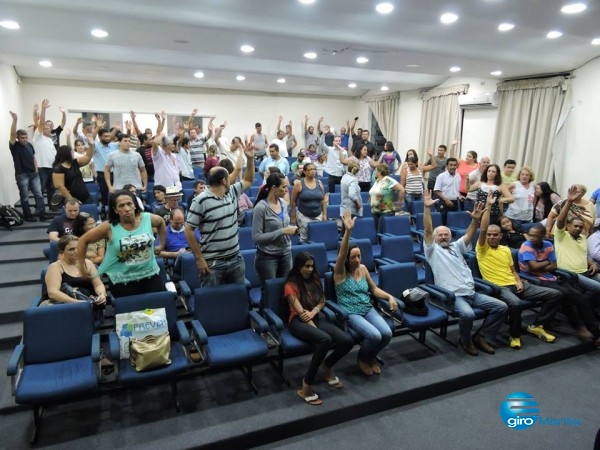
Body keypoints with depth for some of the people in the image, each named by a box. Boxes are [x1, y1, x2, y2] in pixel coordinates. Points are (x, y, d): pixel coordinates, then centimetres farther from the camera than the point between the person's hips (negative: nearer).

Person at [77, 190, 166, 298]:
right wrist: (82, 267, 2)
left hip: (150, 275, 3)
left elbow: (161, 222, 17)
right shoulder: (109, 227, -13)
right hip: (122, 280, -2)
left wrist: (161, 244, 16)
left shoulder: (148, 219, -7)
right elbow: (84, 240, -1)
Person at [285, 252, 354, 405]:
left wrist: (313, 312, -6)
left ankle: (327, 367, 11)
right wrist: (316, 329, -19)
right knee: (325, 340, -37)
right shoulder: (290, 285, -4)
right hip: (298, 321, -6)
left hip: (316, 318, 6)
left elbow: (322, 301, 16)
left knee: (347, 341, -19)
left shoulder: (314, 279, 17)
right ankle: (306, 387, -25)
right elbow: (300, 312, -11)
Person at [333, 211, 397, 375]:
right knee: (375, 335, -27)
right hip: (350, 313, -5)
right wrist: (348, 231, -42)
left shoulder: (363, 268, 8)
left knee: (387, 333, -19)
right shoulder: (340, 272, -9)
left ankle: (371, 356, 13)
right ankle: (363, 359, 7)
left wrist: (390, 297, -2)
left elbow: (374, 289, 16)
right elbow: (341, 253, -28)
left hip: (368, 309, 5)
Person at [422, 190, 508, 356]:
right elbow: (427, 230, -10)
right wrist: (427, 208, -20)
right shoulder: (433, 250, 4)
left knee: (501, 307, -4)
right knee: (468, 314, -34)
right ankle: (466, 341, -2)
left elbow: (469, 234, 8)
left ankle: (481, 336, 10)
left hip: (472, 293, 7)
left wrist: (476, 219, -11)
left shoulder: (456, 247, 21)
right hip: (453, 295, -7)